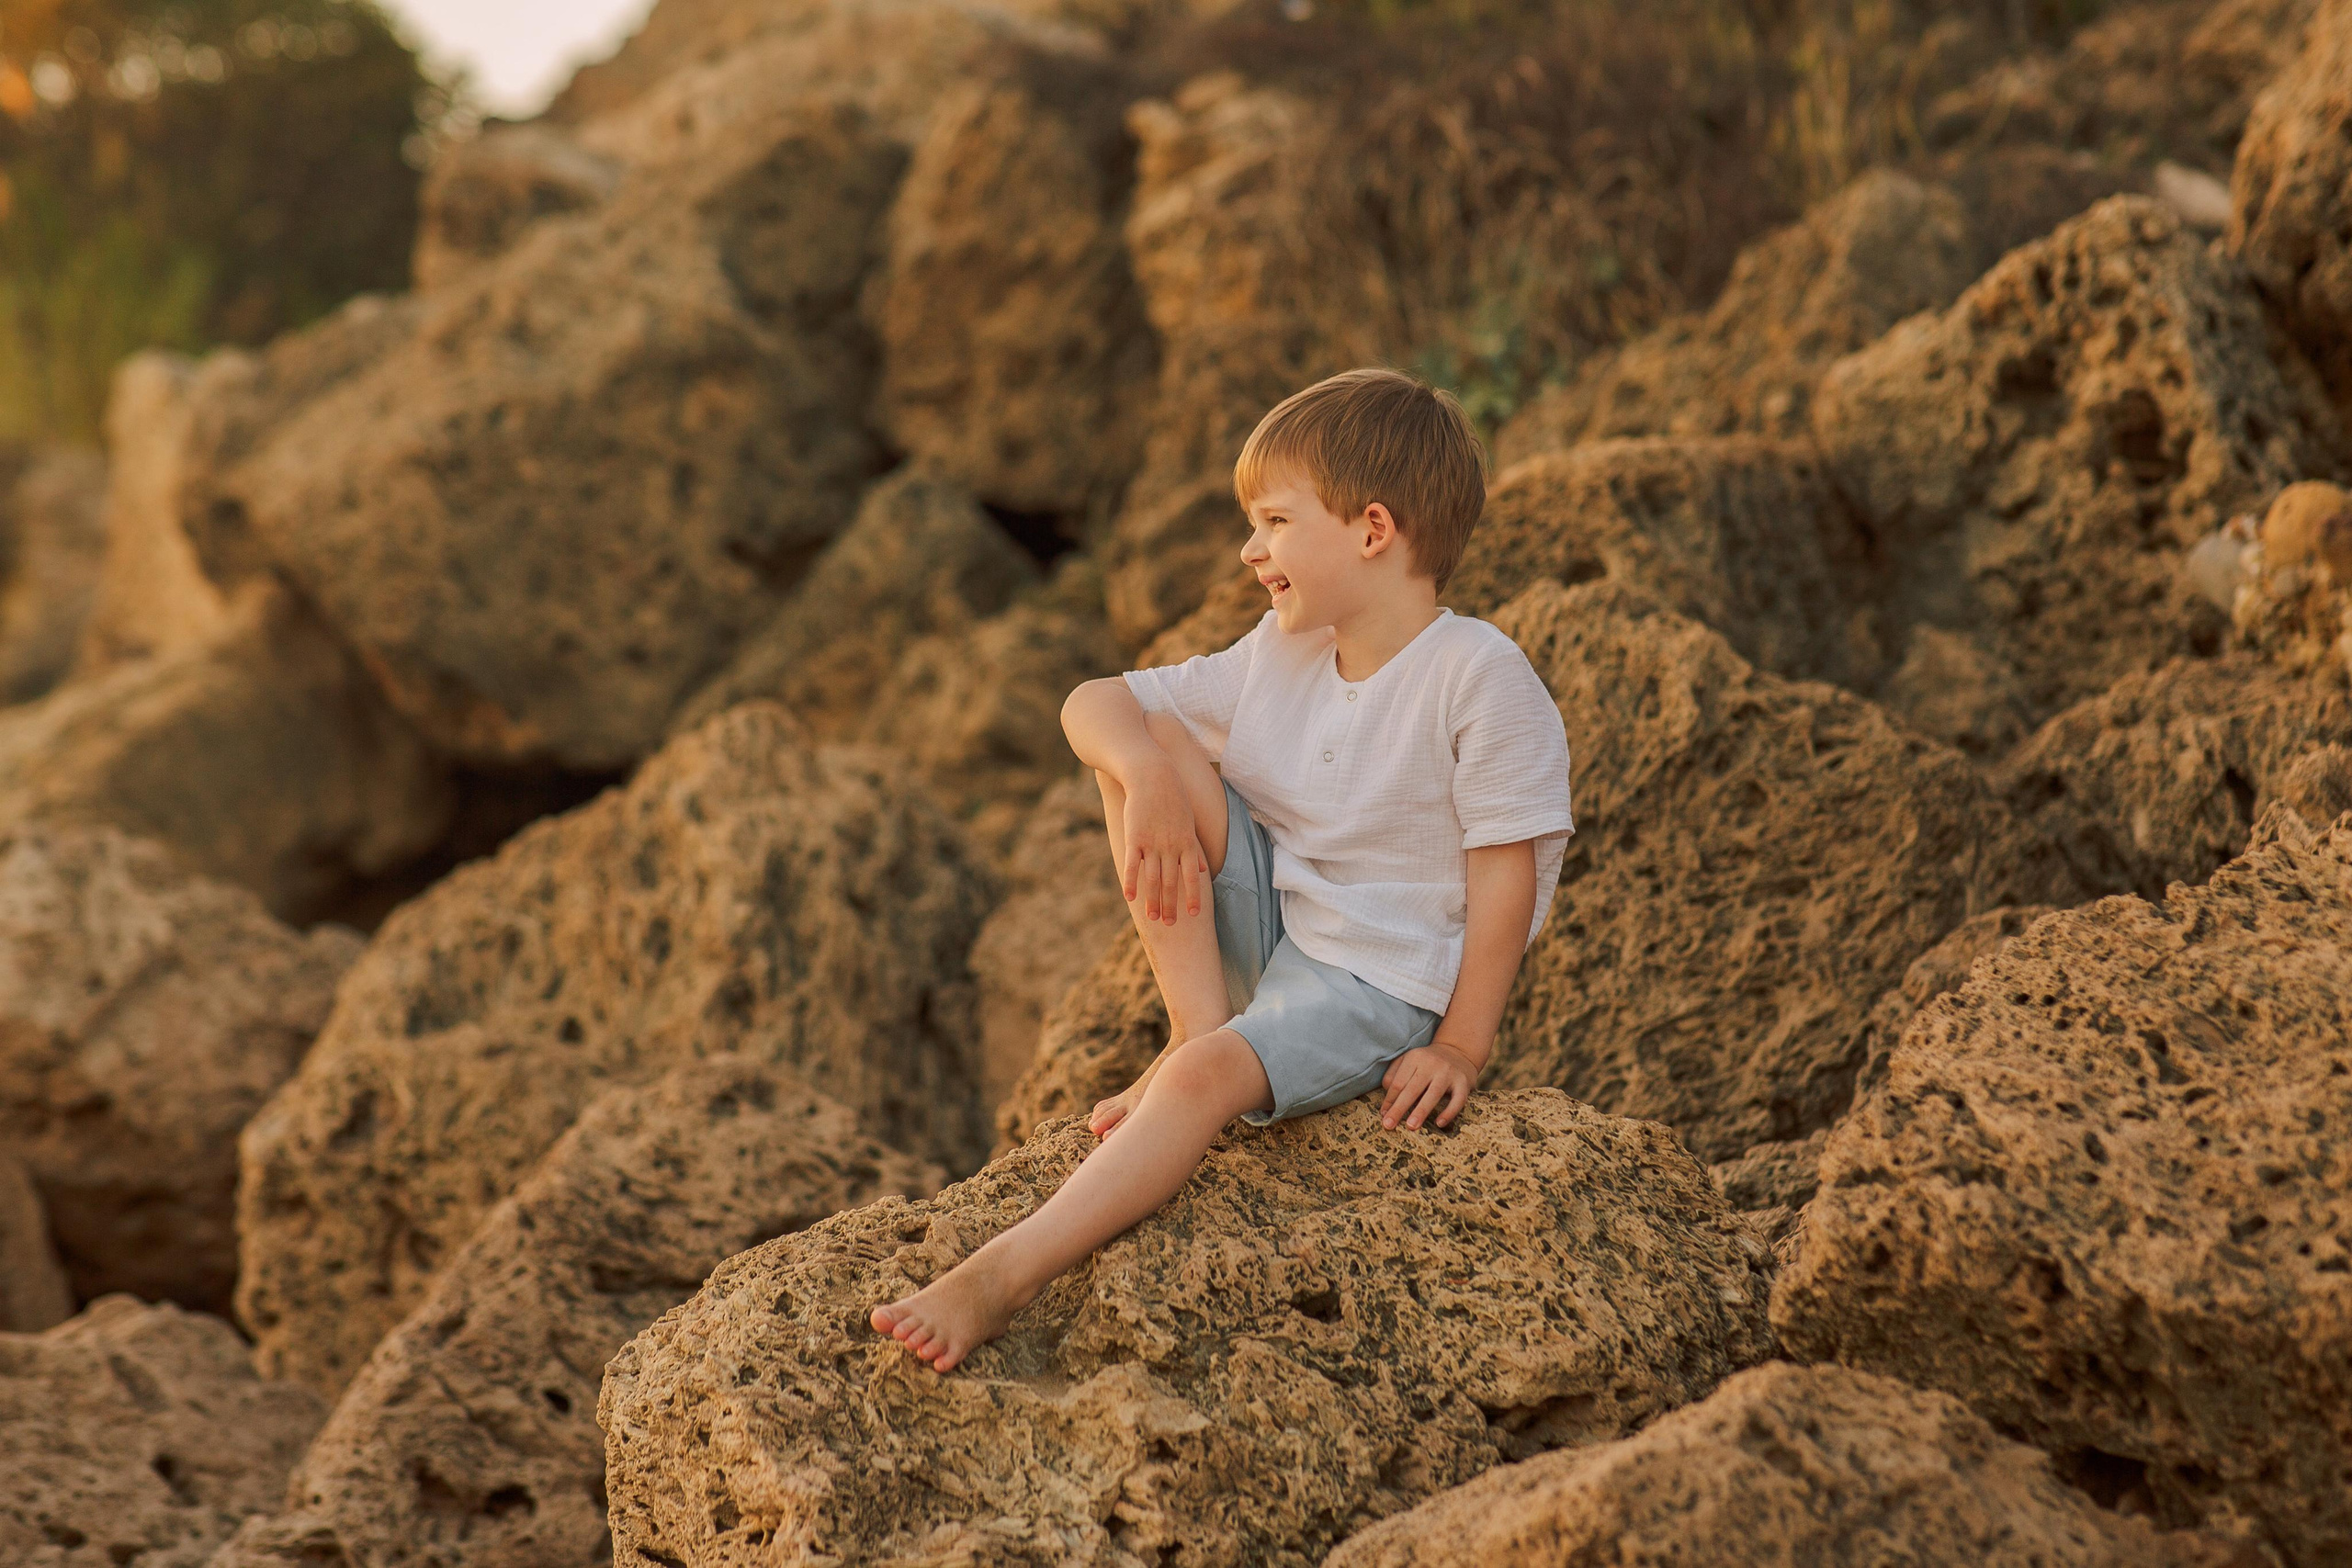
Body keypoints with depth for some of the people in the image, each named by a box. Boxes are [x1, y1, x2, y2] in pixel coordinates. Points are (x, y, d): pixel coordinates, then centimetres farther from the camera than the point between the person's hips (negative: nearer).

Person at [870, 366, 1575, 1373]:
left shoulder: (1481, 675, -16)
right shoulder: (1278, 658, 5)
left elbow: (1506, 872, -16)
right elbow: (1093, 703, 3)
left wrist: (1461, 1047, -18)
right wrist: (1147, 774, -21)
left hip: (1381, 984, -7)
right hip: (1260, 931, 7)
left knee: (1213, 1075, -35)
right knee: (1150, 741, -9)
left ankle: (996, 1281, -40)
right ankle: (1197, 1025, -9)